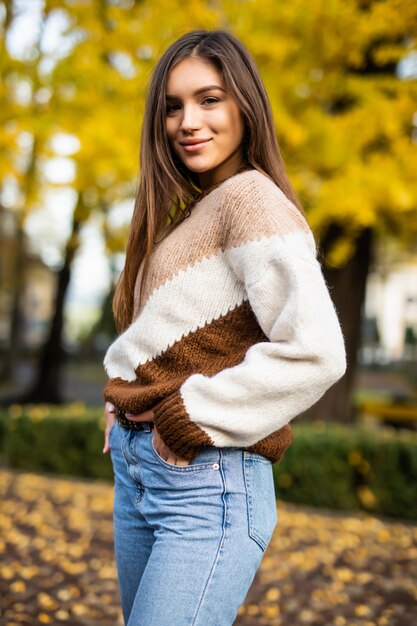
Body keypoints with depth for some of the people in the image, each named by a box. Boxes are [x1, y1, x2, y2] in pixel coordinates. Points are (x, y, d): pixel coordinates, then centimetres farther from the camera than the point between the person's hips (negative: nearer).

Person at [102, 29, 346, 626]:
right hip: (135, 466, 9)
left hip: (206, 480, -9)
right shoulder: (189, 209, 14)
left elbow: (315, 352, -24)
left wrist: (189, 418, -16)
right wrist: (122, 404, 4)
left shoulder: (252, 199, -12)